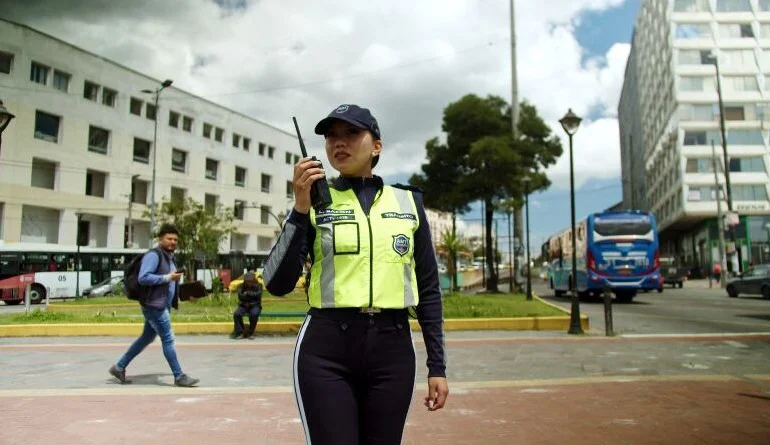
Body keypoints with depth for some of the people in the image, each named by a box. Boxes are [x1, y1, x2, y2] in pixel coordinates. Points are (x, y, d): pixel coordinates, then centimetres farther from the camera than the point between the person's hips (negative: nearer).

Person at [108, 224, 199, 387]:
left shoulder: (170, 257, 17)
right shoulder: (153, 255, -13)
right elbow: (143, 278, -23)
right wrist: (167, 277, -24)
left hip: (162, 306, 10)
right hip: (154, 305, -10)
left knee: (146, 338, 17)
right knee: (168, 340, -5)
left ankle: (119, 367, 29)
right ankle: (179, 377, 2)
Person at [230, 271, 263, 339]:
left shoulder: (258, 286, 4)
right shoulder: (241, 286, 7)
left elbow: (258, 295, -13)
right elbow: (240, 296, -9)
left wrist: (247, 293, -10)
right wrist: (252, 296, -11)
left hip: (255, 306, -2)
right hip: (243, 305, 2)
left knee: (254, 314, -35)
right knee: (236, 314, -29)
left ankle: (250, 332, -16)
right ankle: (239, 331, -13)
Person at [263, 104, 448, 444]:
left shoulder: (408, 201, 7)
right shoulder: (314, 202, 2)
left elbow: (428, 288, 9)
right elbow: (277, 284, -7)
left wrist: (437, 365, 7)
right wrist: (301, 209, -16)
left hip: (392, 348, 2)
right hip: (326, 349, -2)